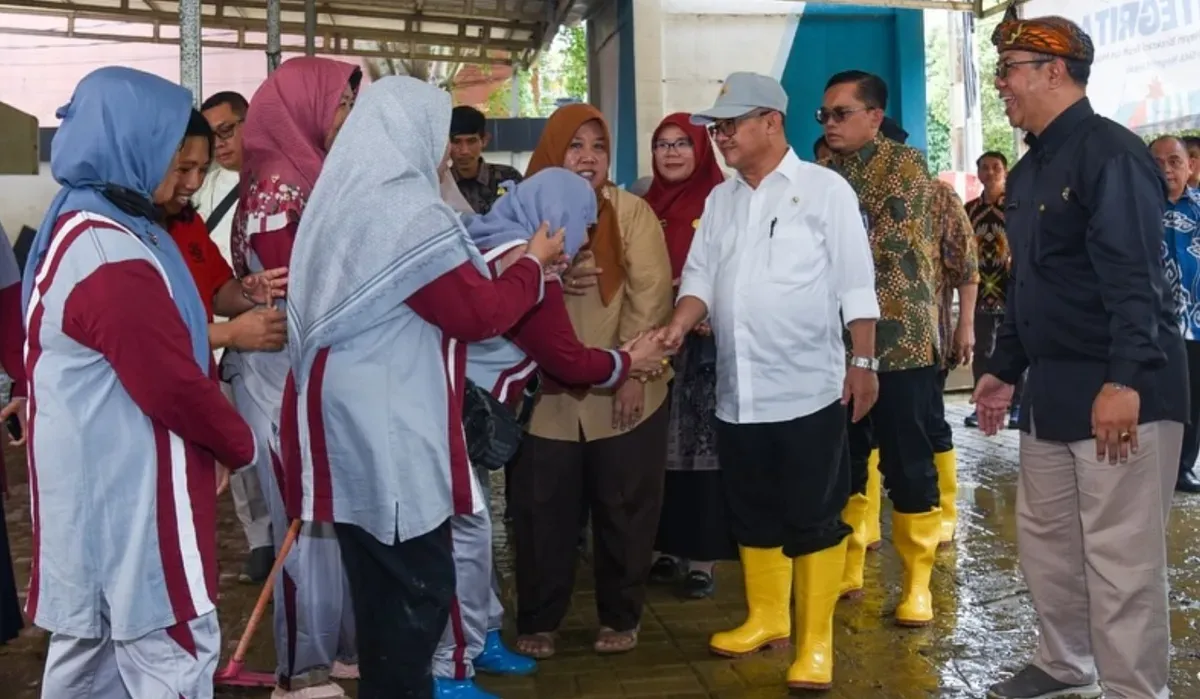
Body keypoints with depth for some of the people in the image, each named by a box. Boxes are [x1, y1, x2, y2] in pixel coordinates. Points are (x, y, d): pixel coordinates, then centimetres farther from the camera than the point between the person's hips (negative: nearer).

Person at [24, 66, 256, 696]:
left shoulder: (75, 226, 10)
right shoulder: (112, 254, -23)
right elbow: (171, 383, -21)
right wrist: (240, 443, -6)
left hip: (91, 479, 11)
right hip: (125, 487, -10)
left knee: (90, 647, 20)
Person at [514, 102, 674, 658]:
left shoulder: (632, 212, 0)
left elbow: (649, 293, -6)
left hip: (621, 392, -1)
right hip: (547, 393, 1)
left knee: (623, 508, 9)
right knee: (542, 510, 6)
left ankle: (620, 618, 26)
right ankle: (537, 622, 22)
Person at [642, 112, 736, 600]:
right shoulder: (646, 207, 13)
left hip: (705, 341, -5)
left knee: (702, 446, -2)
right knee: (661, 447, 8)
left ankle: (702, 556, 5)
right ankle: (668, 548, 18)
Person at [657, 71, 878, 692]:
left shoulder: (824, 189, -3)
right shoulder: (720, 200, 13)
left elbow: (856, 286, -5)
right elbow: (701, 275, 11)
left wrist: (863, 363, -9)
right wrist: (678, 326, -8)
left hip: (808, 389, -6)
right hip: (737, 392, 6)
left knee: (813, 519, 2)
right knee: (753, 516, 16)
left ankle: (816, 641, 11)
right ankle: (766, 618, 32)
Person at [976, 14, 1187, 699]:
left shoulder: (1111, 153, -13)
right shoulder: (1028, 171, 15)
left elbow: (1135, 278, -20)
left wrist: (1123, 381, -27)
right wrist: (1005, 369, 21)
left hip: (1121, 392, -9)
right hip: (1052, 388, 9)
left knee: (1120, 556, -3)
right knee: (1045, 537, 17)